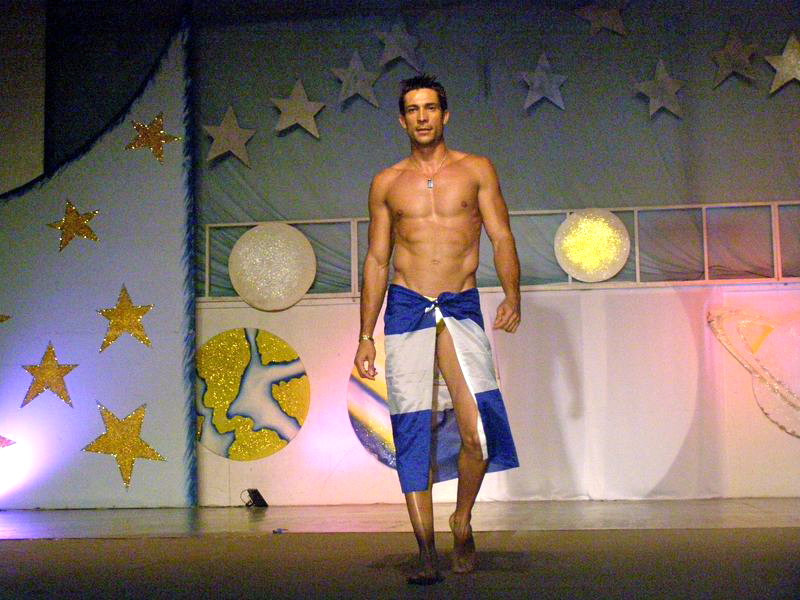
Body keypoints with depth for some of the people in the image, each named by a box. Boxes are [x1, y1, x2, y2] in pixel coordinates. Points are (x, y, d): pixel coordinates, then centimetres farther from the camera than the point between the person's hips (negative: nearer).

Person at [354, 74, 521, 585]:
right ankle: (426, 550, 5)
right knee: (413, 433, -3)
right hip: (406, 309, 1)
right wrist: (365, 336, 10)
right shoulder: (387, 183, 13)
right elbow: (376, 261, 14)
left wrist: (512, 296, -14)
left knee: (477, 430, -12)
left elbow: (502, 237, 4)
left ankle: (463, 520, 15)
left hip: (462, 309, -1)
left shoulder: (476, 170, 9)